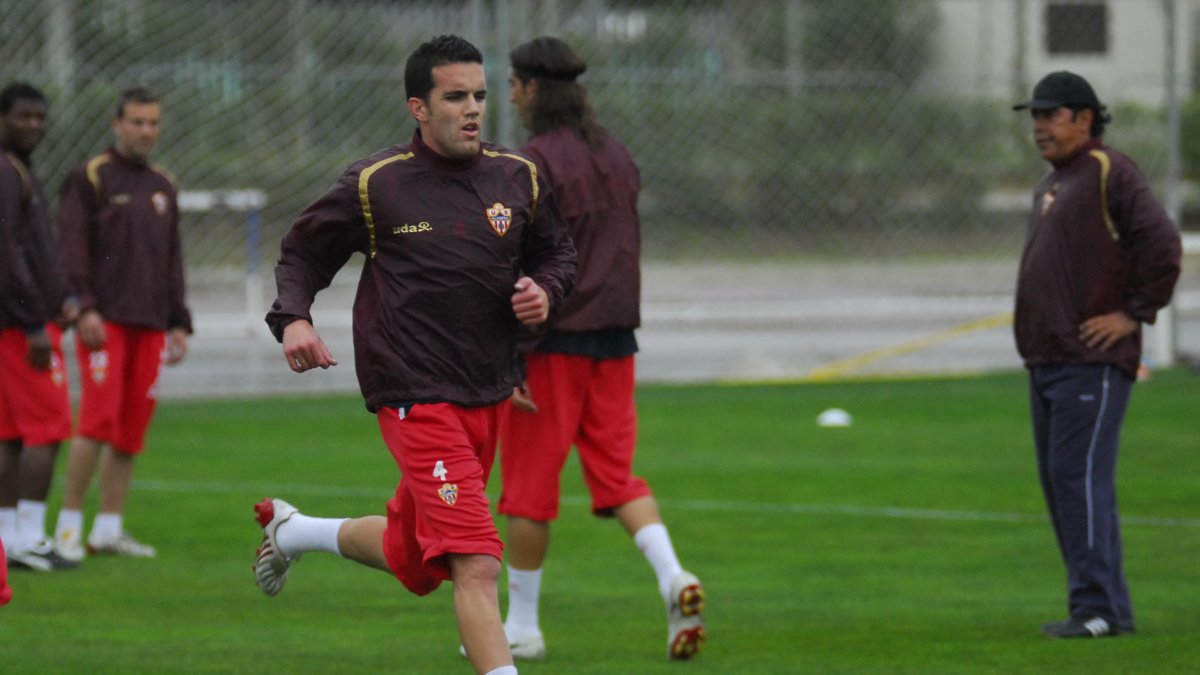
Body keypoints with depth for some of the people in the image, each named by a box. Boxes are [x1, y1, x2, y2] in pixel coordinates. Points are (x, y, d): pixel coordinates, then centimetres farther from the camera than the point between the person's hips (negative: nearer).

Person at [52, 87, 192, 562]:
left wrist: (179, 323, 16)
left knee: (133, 426, 3)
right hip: (104, 322, -6)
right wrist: (84, 308, -17)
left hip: (150, 326, 6)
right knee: (100, 418, -14)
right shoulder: (90, 179, -1)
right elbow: (72, 249, -7)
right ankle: (69, 524, -6)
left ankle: (109, 528, 8)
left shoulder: (162, 186, 18)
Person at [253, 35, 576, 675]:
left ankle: (291, 529, 46)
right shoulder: (375, 183, -5)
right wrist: (293, 318, -11)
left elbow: (556, 252, 20)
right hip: (416, 399, -6)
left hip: (488, 398, 6)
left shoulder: (518, 178, 5)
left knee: (412, 559, 20)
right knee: (476, 566, -18)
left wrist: (544, 289, -2)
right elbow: (302, 252, 7)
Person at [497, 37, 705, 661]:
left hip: (552, 344, -7)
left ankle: (521, 625, 11)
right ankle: (673, 580, -14)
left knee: (528, 485, 4)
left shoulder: (534, 162, -12)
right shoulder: (617, 158, 10)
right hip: (614, 338, 7)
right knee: (616, 475, 9)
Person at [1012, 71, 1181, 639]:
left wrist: (1135, 313, -16)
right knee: (1059, 481, 10)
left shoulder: (1110, 174, -10)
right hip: (1046, 359, 10)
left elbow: (1162, 242, -19)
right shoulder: (1051, 185, 20)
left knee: (1080, 477, -14)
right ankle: (1102, 606, 14)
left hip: (1093, 362, -10)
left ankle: (1099, 607, -14)